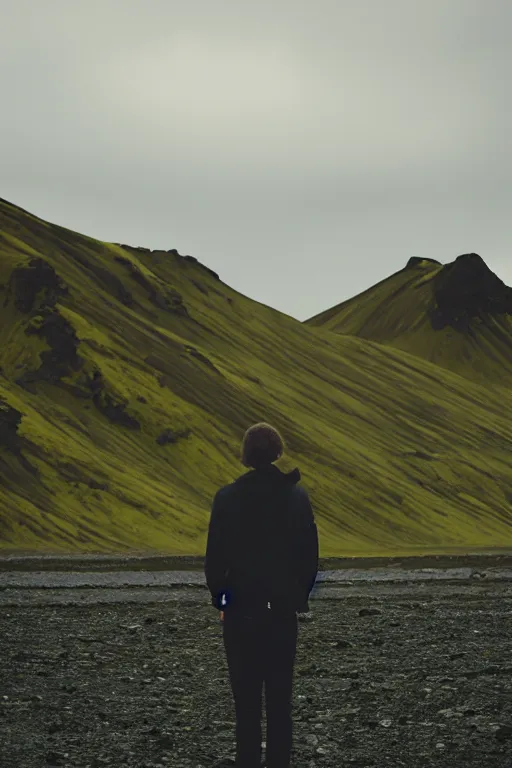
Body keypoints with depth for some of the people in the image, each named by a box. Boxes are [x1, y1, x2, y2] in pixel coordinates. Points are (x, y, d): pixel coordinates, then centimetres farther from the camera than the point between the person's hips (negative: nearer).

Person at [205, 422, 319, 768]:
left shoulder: (228, 498, -11)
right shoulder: (297, 496, -5)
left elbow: (215, 556, -7)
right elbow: (311, 555, 0)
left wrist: (219, 595, 9)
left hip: (241, 609, -2)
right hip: (284, 609, 2)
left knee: (246, 695, 5)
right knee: (280, 695, 9)